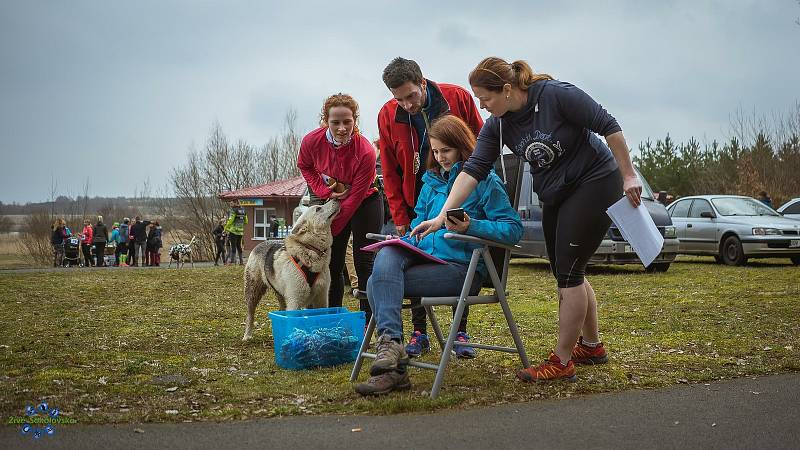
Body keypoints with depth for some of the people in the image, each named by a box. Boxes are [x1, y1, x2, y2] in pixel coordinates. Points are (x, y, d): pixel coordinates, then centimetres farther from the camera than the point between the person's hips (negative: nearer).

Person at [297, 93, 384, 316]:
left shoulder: (365, 151, -32)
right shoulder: (312, 141, -22)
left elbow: (355, 197, -25)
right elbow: (304, 166, 2)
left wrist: (330, 229, -22)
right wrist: (325, 192, -14)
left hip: (364, 202, -4)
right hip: (331, 201, 4)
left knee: (364, 263, -7)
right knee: (332, 264, 6)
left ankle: (368, 320, -3)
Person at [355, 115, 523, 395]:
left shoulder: (485, 181, 0)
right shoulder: (432, 181, 22)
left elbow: (513, 229, -8)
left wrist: (470, 227, -22)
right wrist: (405, 241, 8)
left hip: (461, 266, -6)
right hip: (424, 255, 6)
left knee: (378, 283, -23)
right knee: (386, 257, -28)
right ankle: (390, 341, -36)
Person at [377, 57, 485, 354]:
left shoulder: (458, 98, -14)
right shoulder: (387, 115, -11)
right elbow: (390, 172, -4)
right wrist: (400, 218, -7)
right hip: (417, 203, 1)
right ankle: (419, 333, 10)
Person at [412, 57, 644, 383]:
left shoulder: (557, 95, -23)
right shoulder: (496, 126, -6)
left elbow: (608, 126, -18)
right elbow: (473, 170, -13)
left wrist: (628, 175, -15)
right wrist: (441, 216, -23)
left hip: (594, 182, -7)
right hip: (555, 197, 7)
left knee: (568, 271, -10)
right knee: (567, 273, 12)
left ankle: (562, 361, -3)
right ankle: (592, 346, 29)